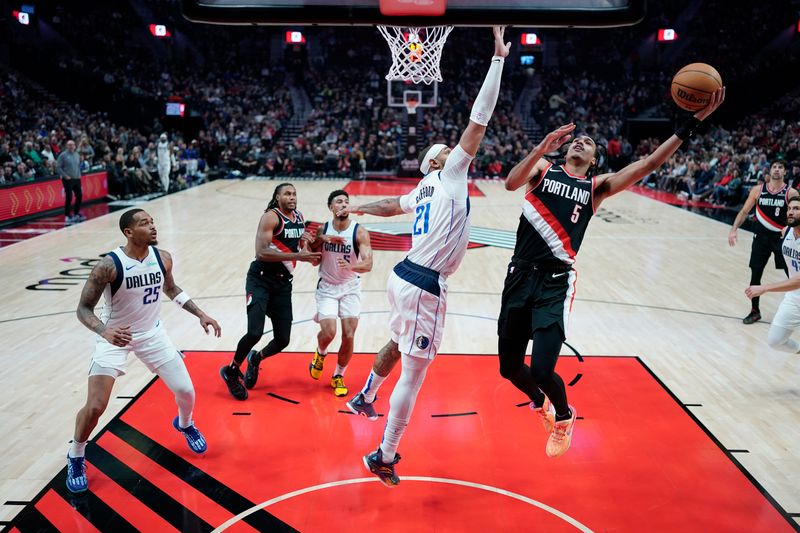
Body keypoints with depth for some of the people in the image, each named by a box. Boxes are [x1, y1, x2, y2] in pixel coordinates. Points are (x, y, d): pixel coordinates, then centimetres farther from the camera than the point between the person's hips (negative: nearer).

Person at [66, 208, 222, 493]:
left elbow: (171, 289, 10)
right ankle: (75, 458, 21)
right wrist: (104, 331, -39)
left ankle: (185, 424, 39)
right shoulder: (109, 265, -25)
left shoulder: (163, 258, -11)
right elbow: (83, 309, -19)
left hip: (152, 333, 4)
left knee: (186, 391, 3)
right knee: (95, 407, -10)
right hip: (115, 337, -4)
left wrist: (201, 314, 3)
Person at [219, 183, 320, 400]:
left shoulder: (299, 217, 10)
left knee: (283, 340, 3)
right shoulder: (271, 217, -13)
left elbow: (303, 247, 24)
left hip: (283, 283, 6)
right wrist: (298, 255, -27)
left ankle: (255, 359, 35)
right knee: (255, 332, -18)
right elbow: (261, 252, -24)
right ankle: (231, 371, 11)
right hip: (260, 278, -6)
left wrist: (308, 243, -1)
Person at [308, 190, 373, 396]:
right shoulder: (323, 230, -4)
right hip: (327, 288, 1)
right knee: (328, 333, -14)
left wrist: (351, 266, -44)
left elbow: (368, 264, -23)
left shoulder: (359, 232, -14)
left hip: (350, 288, -1)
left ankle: (338, 376, 20)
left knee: (349, 336, -4)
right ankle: (320, 353, 23)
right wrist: (321, 239, -15)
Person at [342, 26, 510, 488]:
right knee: (414, 373, 0)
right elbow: (479, 120, -11)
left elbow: (394, 204, 36)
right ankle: (385, 457, 11)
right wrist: (499, 58, -7)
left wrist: (359, 208, 55)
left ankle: (364, 398, 51)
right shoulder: (448, 174, -6)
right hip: (424, 287, -9)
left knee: (397, 346, 31)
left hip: (407, 277, 9)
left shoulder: (424, 190, 16)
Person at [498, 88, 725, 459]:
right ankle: (539, 402, 45)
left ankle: (564, 416, 22)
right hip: (520, 276, 2)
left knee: (542, 370, -13)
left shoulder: (596, 187, 10)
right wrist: (542, 147, -24)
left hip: (555, 284, -1)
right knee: (510, 367, 10)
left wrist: (691, 124, -5)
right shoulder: (543, 169, 9)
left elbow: (647, 165, 0)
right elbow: (511, 183, -12)